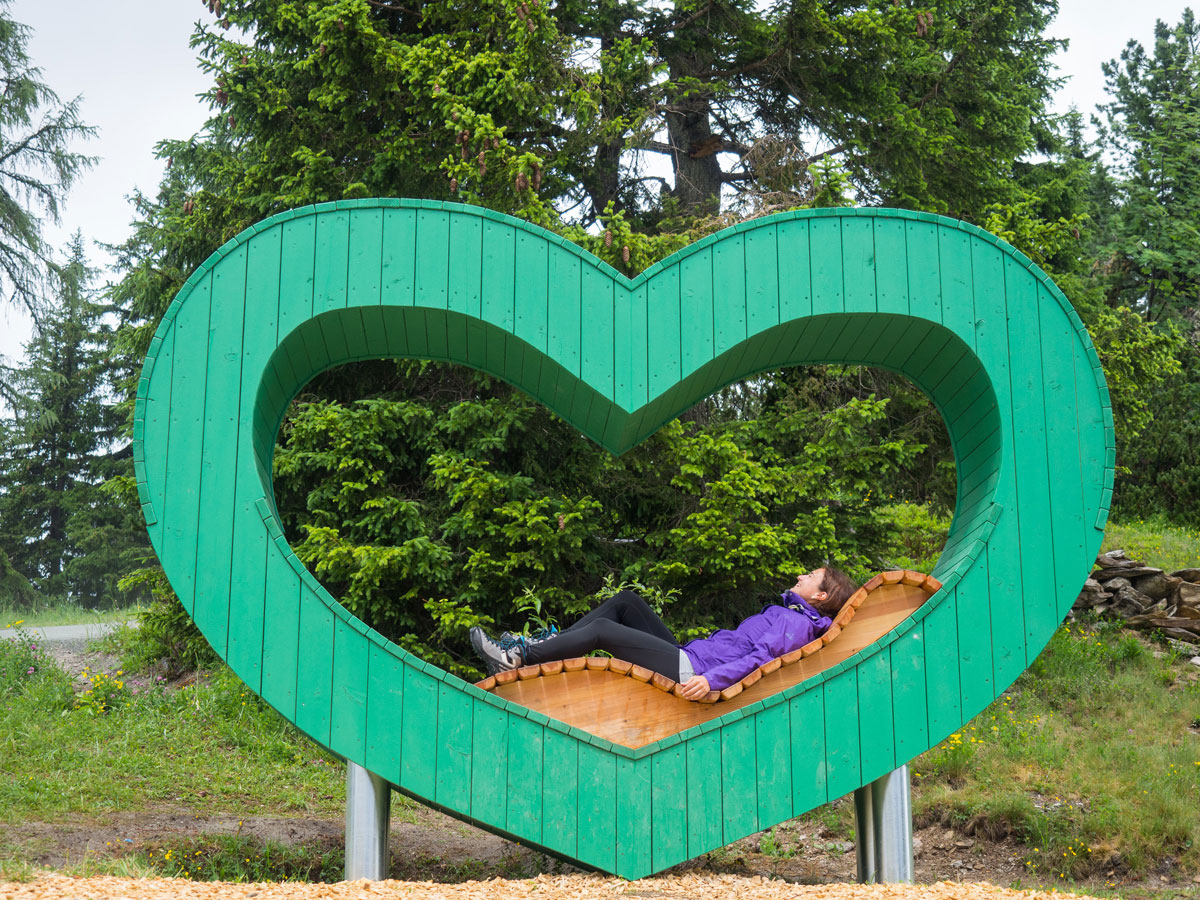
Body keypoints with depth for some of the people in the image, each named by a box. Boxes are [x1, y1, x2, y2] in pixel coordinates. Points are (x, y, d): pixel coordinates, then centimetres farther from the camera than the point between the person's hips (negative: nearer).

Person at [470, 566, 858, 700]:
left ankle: (516, 659, -12)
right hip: (686, 654, 10)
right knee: (626, 601, 9)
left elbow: (760, 657, -23)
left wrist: (712, 679, -34)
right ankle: (545, 644, 5)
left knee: (604, 630, -17)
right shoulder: (782, 612, 22)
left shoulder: (797, 624, -8)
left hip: (691, 671, -10)